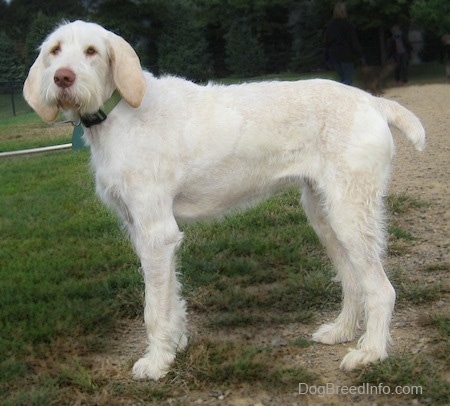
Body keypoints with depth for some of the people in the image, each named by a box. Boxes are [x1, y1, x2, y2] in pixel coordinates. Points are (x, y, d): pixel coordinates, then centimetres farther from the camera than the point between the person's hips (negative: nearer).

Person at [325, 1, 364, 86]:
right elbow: (354, 41, -8)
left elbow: (327, 43, 12)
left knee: (343, 80, 14)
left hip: (334, 56, 5)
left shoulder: (330, 26, 9)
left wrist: (328, 58, 17)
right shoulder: (348, 25, -7)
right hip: (346, 56, -5)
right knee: (348, 80, -7)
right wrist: (360, 55, -3)